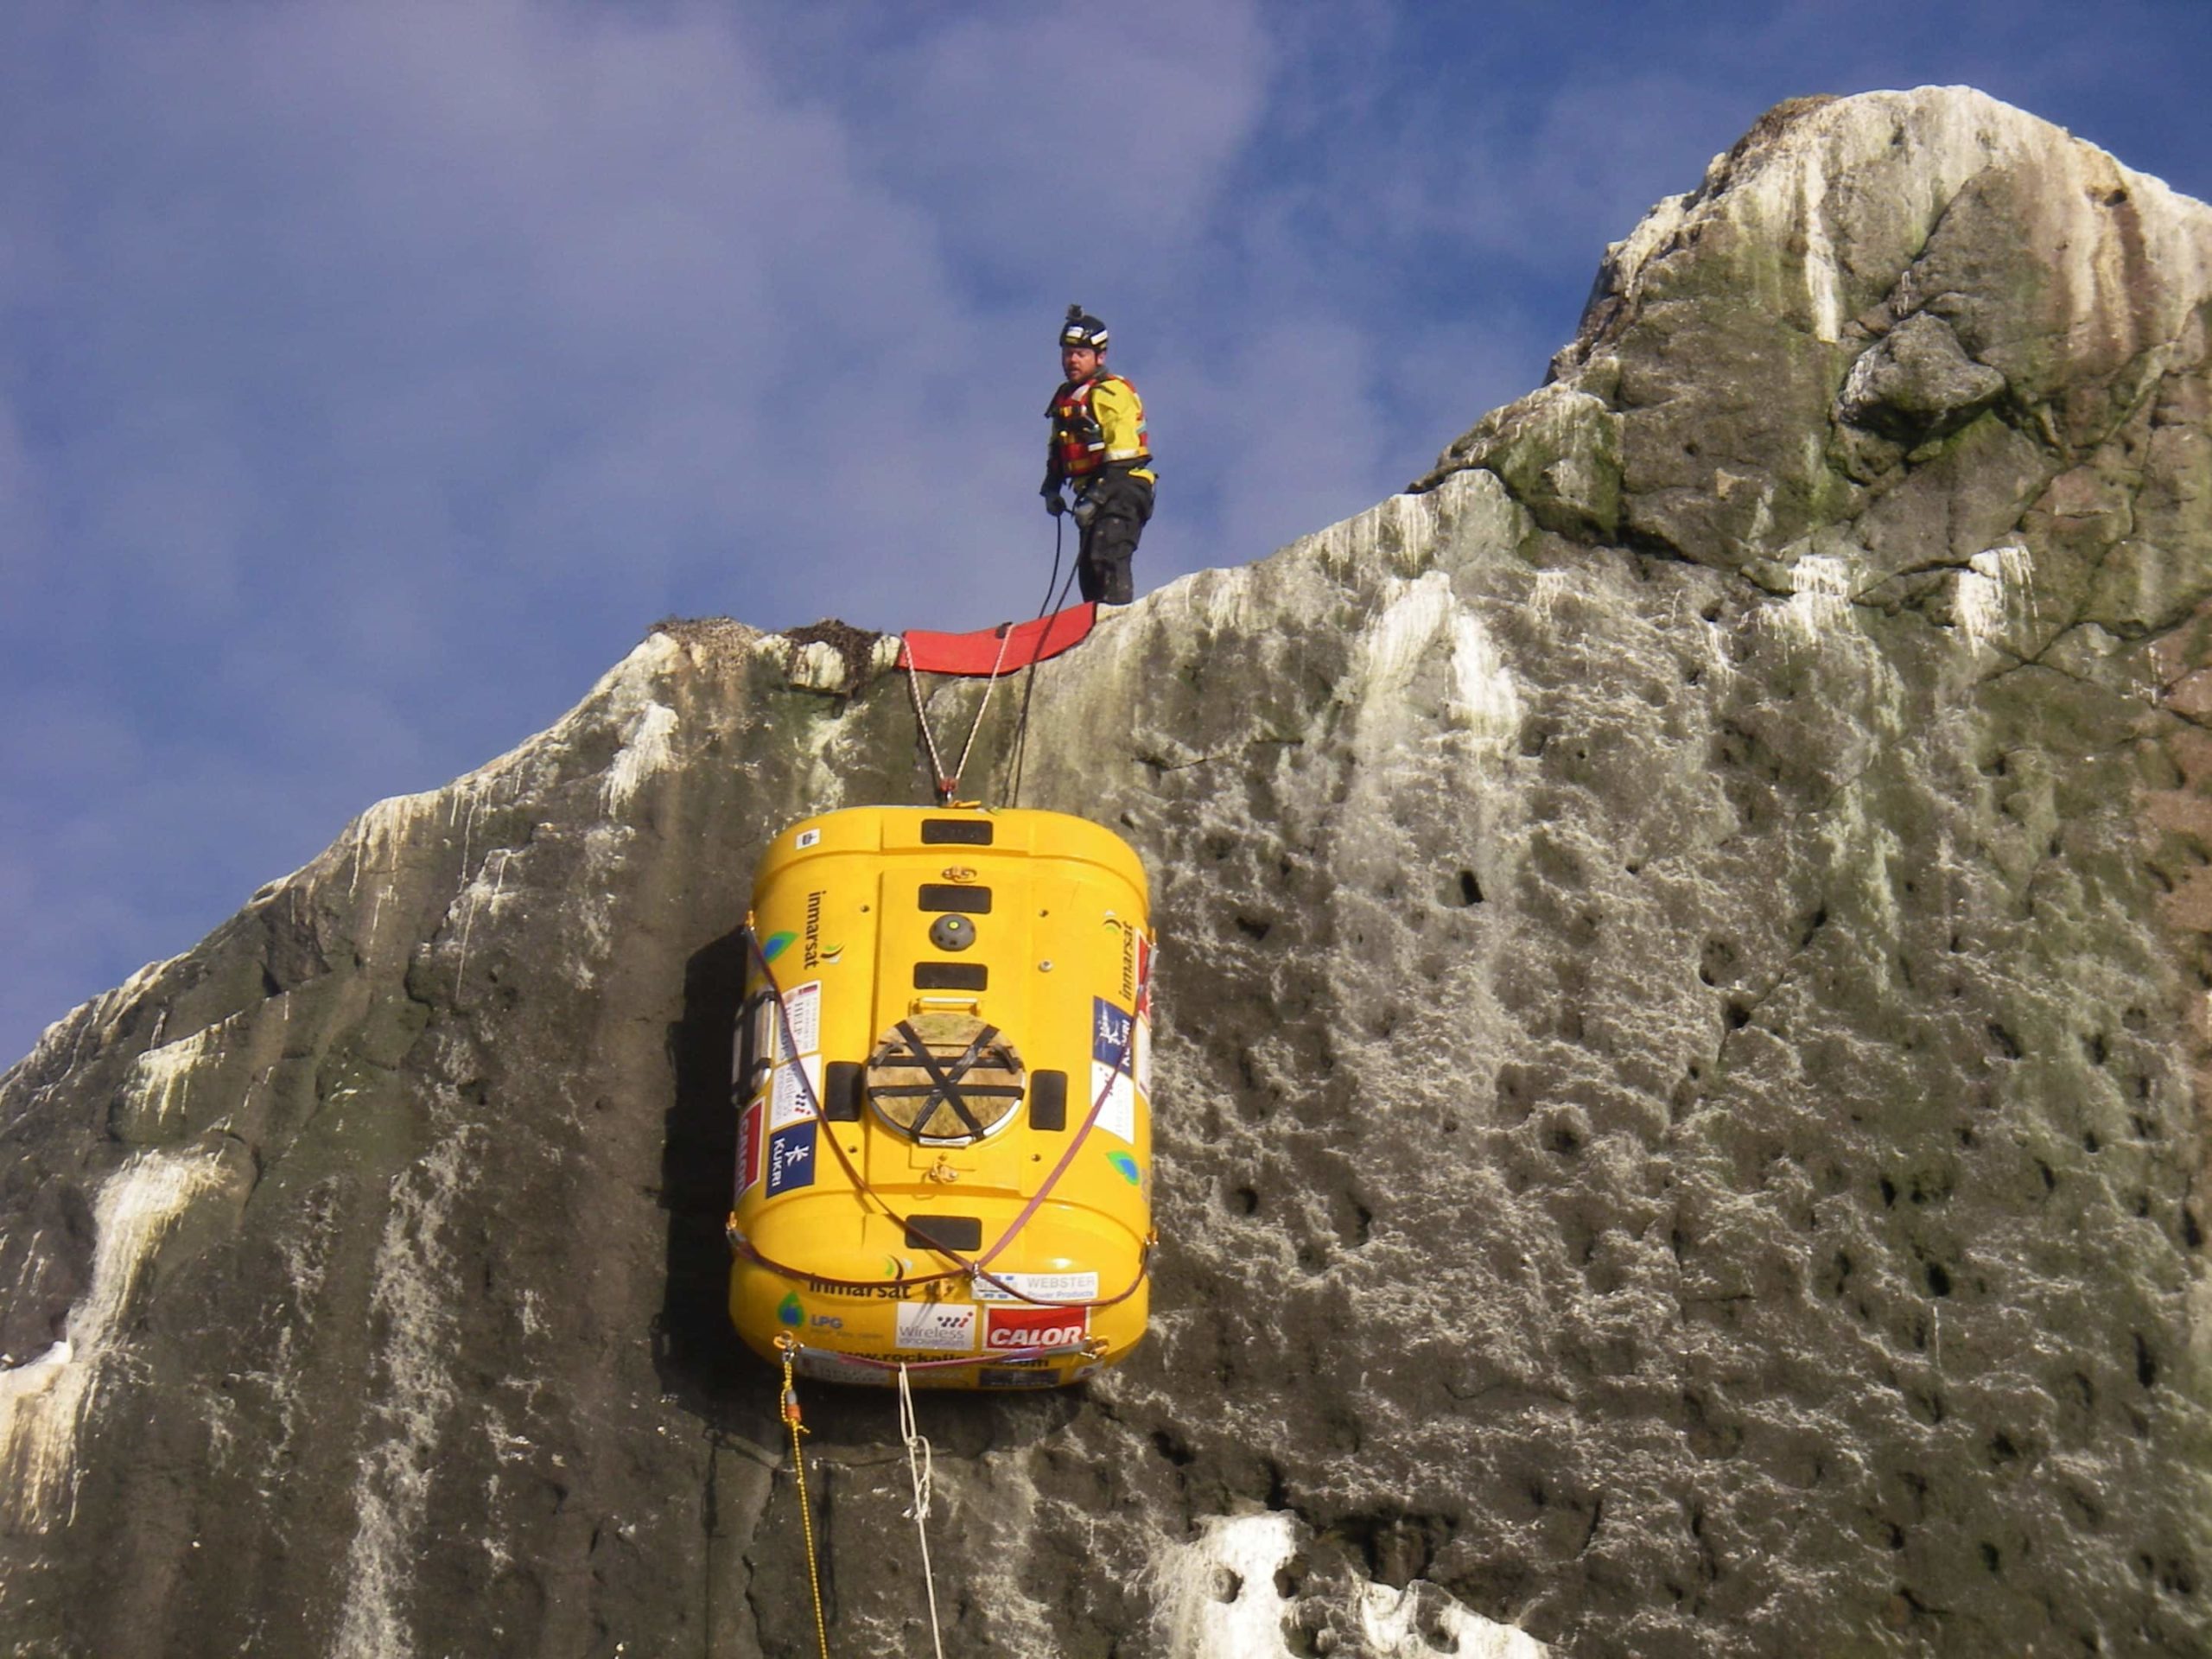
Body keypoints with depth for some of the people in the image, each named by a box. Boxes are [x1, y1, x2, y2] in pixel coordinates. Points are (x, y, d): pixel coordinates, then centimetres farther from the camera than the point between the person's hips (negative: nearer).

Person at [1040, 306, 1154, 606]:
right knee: (1089, 568, 6)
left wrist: (1095, 499, -22)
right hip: (1095, 493, 9)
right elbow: (1056, 449, 29)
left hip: (1122, 492, -9)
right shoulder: (1065, 398, 18)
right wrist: (1051, 488, 15)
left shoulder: (1112, 394, -9)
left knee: (1107, 556, -25)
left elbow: (1121, 459, -17)